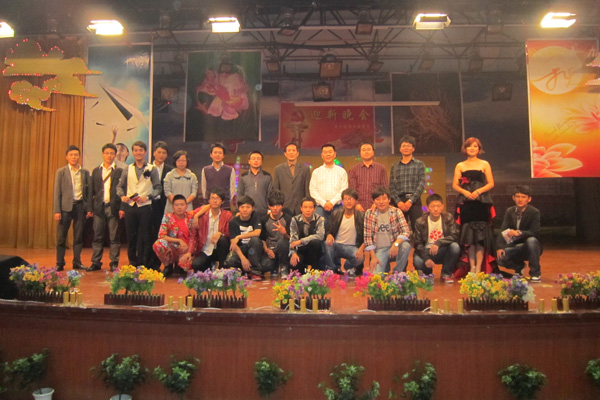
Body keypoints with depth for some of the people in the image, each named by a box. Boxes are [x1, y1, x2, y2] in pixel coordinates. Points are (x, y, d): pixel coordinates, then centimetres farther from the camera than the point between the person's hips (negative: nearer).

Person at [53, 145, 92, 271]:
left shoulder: (85, 172, 8)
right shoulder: (61, 171, 2)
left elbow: (89, 191, 9)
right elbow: (57, 192, -1)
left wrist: (89, 209, 3)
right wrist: (57, 211, -6)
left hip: (80, 206, 2)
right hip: (66, 206, -2)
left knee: (79, 237, 7)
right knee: (61, 237, 1)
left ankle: (77, 262, 16)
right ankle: (60, 264, 10)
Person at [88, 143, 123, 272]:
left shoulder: (119, 171, 3)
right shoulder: (96, 171, 13)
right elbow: (92, 190, 13)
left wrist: (122, 207, -9)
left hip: (113, 207, -3)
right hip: (99, 207, 3)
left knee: (114, 237, 1)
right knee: (98, 236, 6)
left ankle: (114, 263, 7)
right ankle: (96, 262, 12)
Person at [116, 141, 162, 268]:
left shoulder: (152, 169, 4)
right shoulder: (127, 169, 12)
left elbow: (158, 188, 2)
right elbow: (120, 186, 16)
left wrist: (148, 197, -13)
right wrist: (122, 196, -4)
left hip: (145, 206, -3)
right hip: (129, 206, 3)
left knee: (145, 237, -2)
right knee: (131, 237, 8)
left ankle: (145, 264, 6)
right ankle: (133, 263, 18)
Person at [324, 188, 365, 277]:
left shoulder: (361, 216, -2)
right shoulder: (336, 214, 5)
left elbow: (366, 236, -4)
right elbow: (329, 230, 9)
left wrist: (361, 249, -22)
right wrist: (329, 235, -17)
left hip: (352, 247, -1)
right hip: (337, 245, 1)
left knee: (359, 258, -34)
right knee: (327, 244, -32)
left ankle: (348, 267, 9)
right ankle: (334, 269, -2)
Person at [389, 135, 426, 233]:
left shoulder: (419, 164, 9)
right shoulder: (394, 167, 15)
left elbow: (421, 184, 0)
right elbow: (391, 186, 8)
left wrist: (411, 201, -11)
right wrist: (398, 202, -8)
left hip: (414, 200, -1)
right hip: (399, 200, 2)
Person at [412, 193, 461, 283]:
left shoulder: (448, 218, -6)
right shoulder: (420, 221, -10)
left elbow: (454, 236, -15)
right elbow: (417, 243, -10)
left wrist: (439, 243, -30)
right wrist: (426, 258, -25)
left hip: (443, 251, 1)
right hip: (427, 251, -1)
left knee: (455, 246, -30)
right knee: (417, 261, -33)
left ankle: (446, 274, -5)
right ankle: (427, 275, 9)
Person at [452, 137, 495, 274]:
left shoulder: (484, 164, 9)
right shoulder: (460, 166, 13)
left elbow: (491, 183, 3)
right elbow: (455, 185, 6)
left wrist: (478, 191, -13)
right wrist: (465, 192, -12)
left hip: (482, 203, -1)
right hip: (465, 204, 1)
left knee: (481, 235, -4)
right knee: (468, 234, 1)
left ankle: (478, 268, -1)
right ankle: (472, 267, 7)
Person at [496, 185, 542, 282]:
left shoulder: (534, 212, -12)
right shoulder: (510, 211, 1)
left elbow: (534, 232, -23)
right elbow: (503, 230, -8)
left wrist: (518, 233, -41)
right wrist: (500, 247, -23)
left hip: (531, 247, -4)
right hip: (516, 247, 4)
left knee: (531, 240, -37)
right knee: (500, 257, -22)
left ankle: (536, 273, -18)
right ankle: (519, 267, 16)